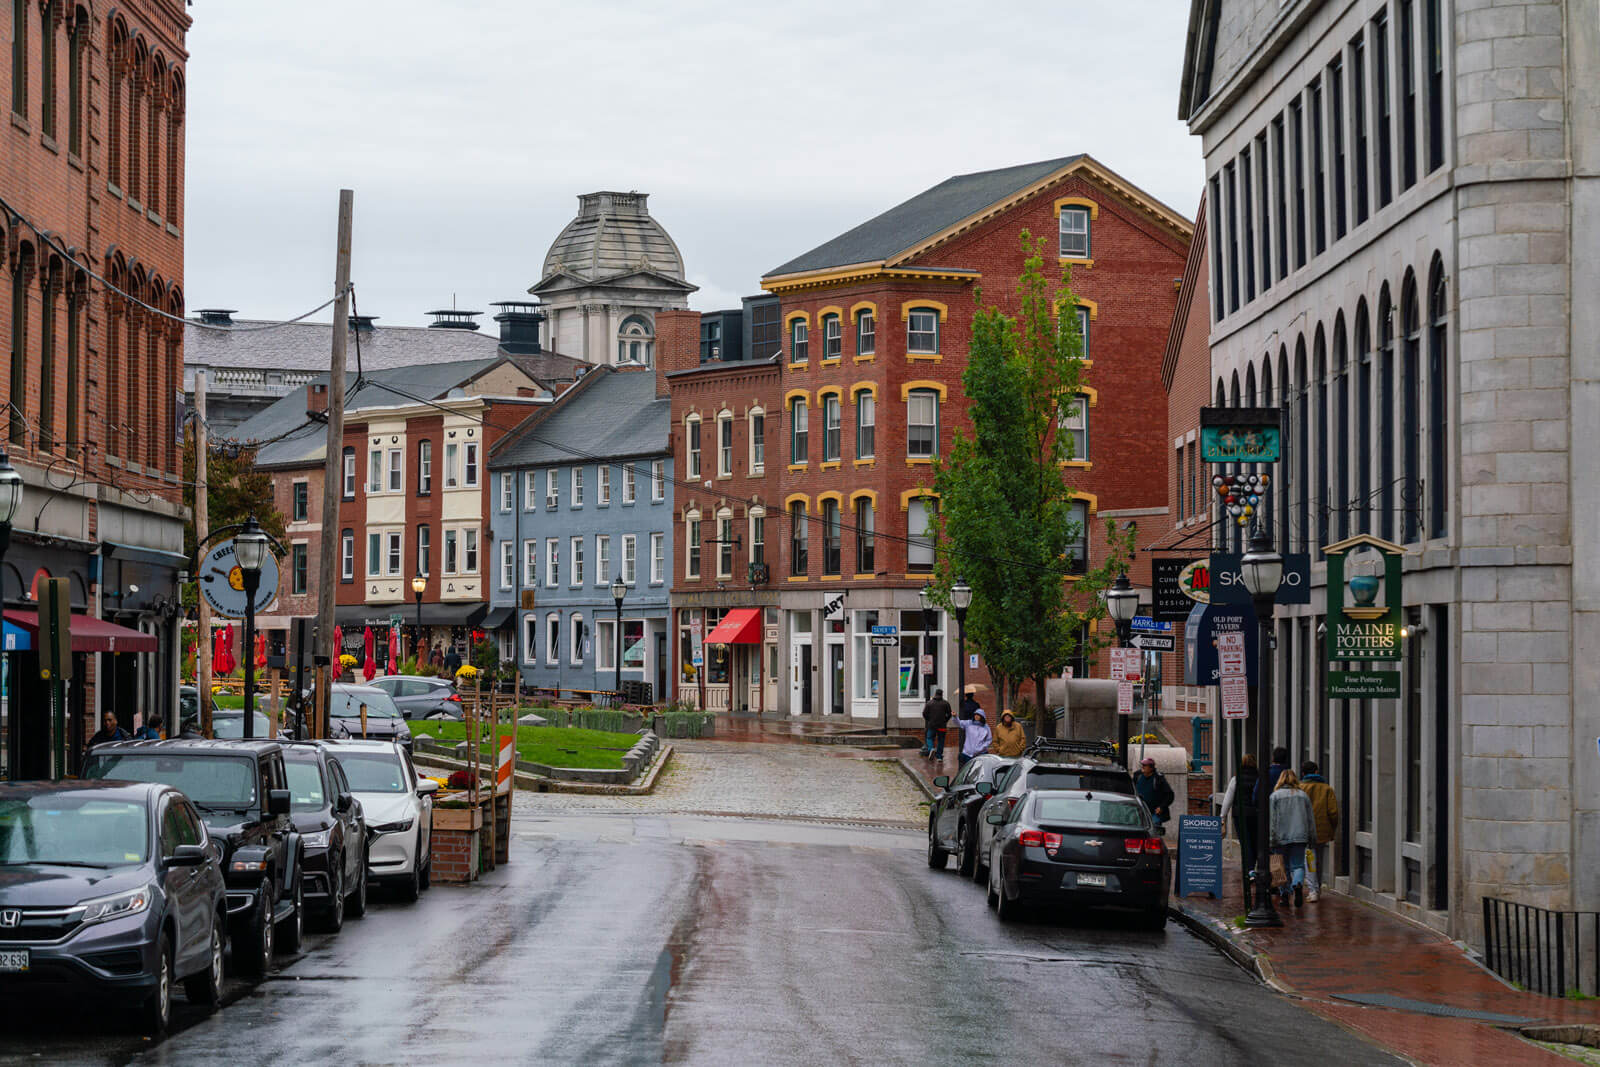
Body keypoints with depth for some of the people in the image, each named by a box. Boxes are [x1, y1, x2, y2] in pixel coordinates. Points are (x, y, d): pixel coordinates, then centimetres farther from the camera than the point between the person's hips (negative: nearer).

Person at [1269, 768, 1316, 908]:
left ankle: (1285, 894, 7)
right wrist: (1312, 838, 17)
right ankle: (1298, 884, -25)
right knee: (1298, 865, 3)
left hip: (1281, 837, -2)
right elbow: (1311, 819, 11)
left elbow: (1272, 819, -4)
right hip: (1300, 837, 2)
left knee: (1283, 866, 9)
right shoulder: (1303, 796, 9)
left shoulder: (1275, 796, 1)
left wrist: (1271, 839, -4)